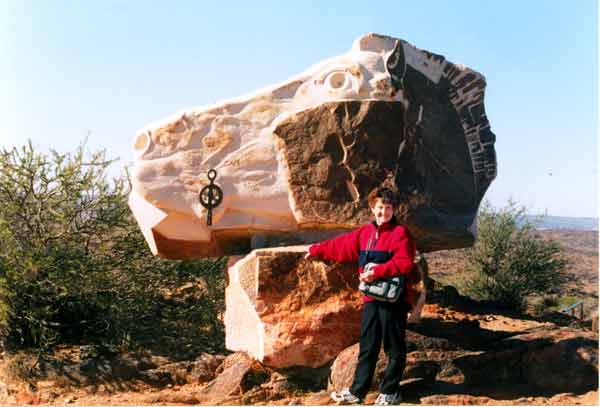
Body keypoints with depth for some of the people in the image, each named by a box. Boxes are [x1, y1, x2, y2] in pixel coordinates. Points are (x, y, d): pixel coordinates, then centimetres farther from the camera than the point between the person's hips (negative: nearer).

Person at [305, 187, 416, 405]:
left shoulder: (400, 233, -8)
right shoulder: (365, 232, 12)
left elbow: (404, 263, -19)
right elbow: (341, 245, 22)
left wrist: (377, 272, -24)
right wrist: (316, 250, 28)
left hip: (394, 298, -6)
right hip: (371, 298, 6)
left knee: (394, 347, 5)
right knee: (367, 348, 10)